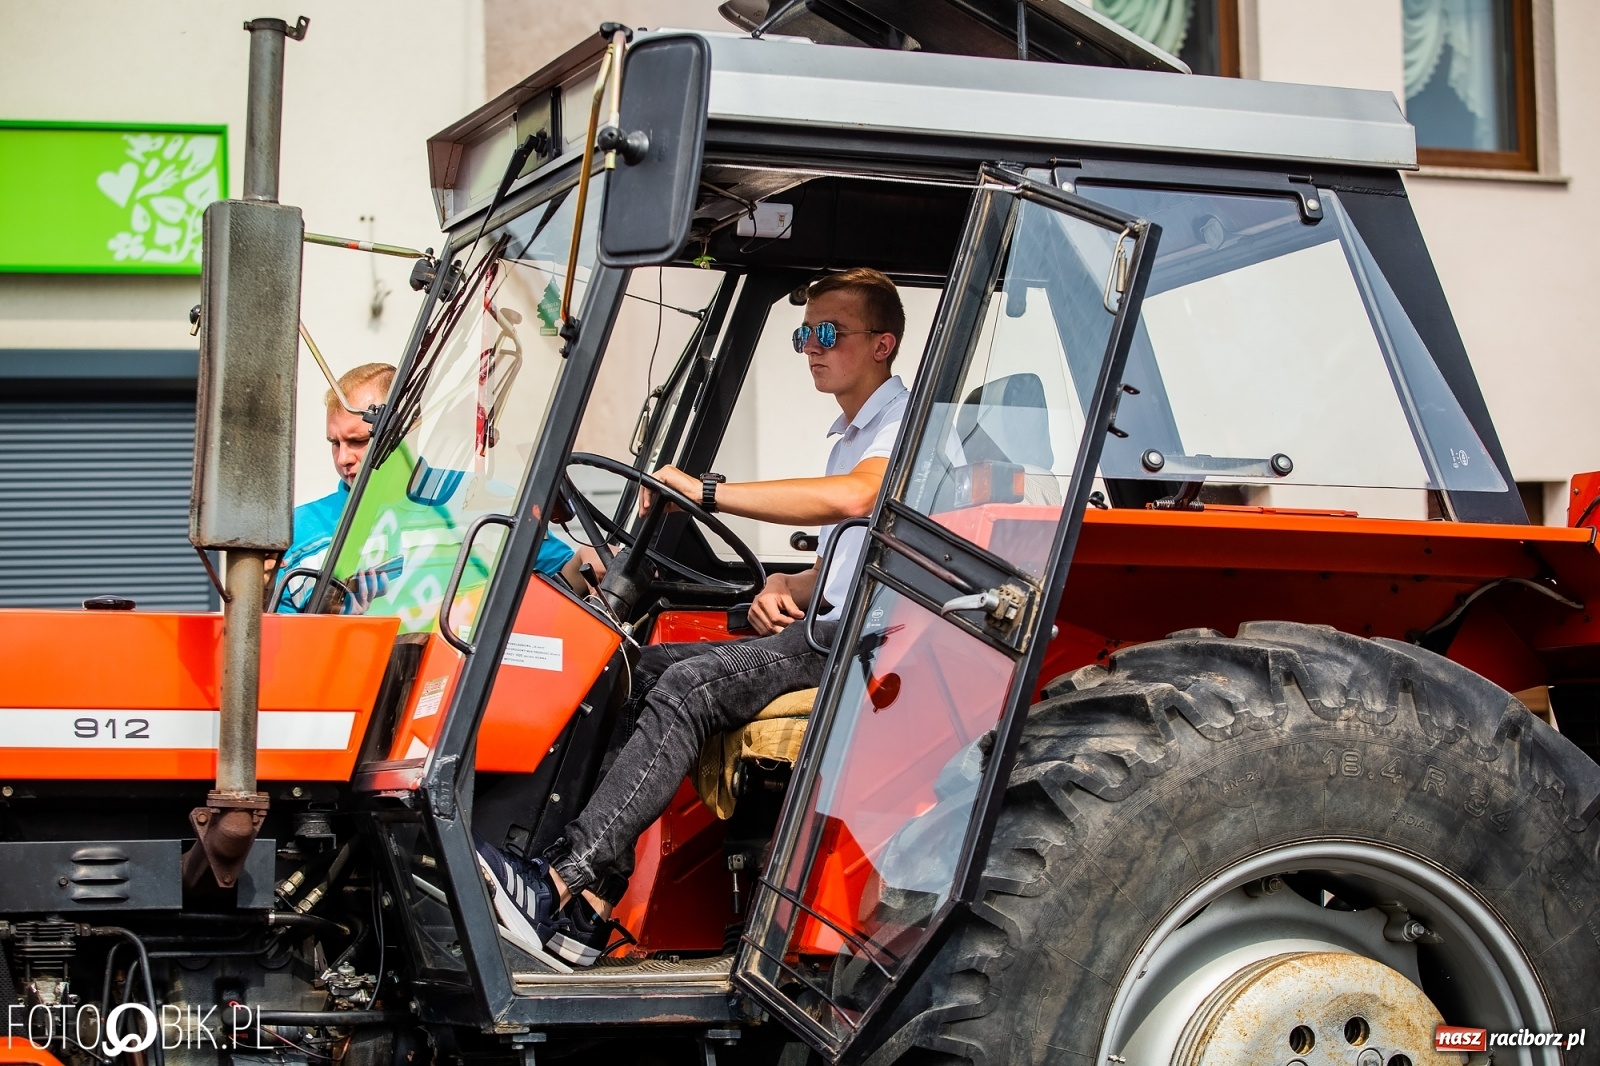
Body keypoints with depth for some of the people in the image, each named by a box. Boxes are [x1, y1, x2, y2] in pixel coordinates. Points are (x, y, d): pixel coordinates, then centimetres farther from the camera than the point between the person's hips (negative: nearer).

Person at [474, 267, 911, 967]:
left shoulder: (907, 421, -4)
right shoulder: (847, 437, 28)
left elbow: (854, 496, -27)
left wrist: (706, 492, -25)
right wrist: (785, 589, 6)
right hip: (824, 635, 10)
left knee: (688, 686, -26)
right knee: (643, 668, -5)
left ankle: (566, 882, -35)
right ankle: (592, 907, -16)